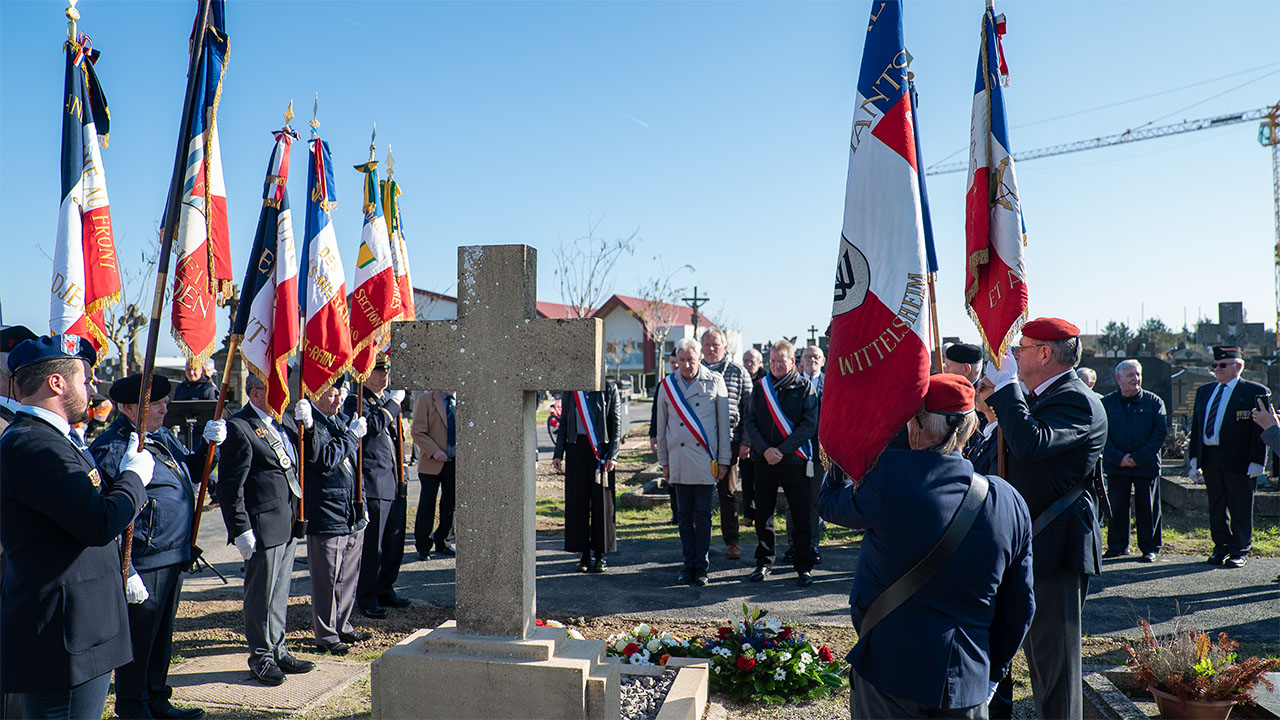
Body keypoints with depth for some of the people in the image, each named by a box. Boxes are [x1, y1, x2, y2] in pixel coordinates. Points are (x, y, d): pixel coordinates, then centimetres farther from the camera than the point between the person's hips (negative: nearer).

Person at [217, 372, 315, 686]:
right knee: (261, 595, 4)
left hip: (288, 525, 8)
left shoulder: (280, 425, 14)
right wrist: (241, 530, -18)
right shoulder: (238, 427, -13)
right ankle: (261, 655, 19)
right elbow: (230, 486, -15)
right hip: (262, 527, -8)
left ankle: (277, 650, 28)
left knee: (279, 593, 17)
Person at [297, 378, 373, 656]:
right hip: (325, 515, -8)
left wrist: (361, 505, 18)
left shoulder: (341, 420, 14)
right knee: (327, 579, 1)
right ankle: (326, 636, 13)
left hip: (352, 515, 8)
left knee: (349, 576, 16)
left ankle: (342, 626, 30)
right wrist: (351, 435, -16)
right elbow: (324, 460, -24)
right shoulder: (309, 423, -11)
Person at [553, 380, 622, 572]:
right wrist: (558, 454, 7)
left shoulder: (609, 388, 1)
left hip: (601, 448, -3)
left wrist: (612, 455, -9)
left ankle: (600, 555, 11)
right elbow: (564, 423, 14)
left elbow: (616, 424, -1)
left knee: (601, 502, 1)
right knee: (577, 501, 4)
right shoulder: (570, 390, 9)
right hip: (576, 447, 3)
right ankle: (584, 554, 14)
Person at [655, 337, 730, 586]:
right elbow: (661, 426, 12)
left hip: (705, 460, -2)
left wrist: (723, 459, 1)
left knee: (703, 515, 2)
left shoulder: (714, 382, 1)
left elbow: (724, 424, 3)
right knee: (685, 515, 7)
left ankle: (702, 567, 11)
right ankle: (689, 565, 16)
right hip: (678, 460, 2)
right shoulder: (667, 385, 6)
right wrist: (664, 461, 11)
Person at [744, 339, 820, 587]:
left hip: (795, 461, -2)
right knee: (763, 514, 9)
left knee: (801, 516, 3)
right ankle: (763, 563, 22)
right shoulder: (760, 387, 7)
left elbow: (809, 425, -7)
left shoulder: (804, 388, 0)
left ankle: (804, 567, 13)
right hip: (764, 461, 3)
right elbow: (751, 422, 4)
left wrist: (782, 450, -15)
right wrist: (764, 449, -12)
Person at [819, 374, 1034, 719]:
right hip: (968, 684, 4)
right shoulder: (1010, 501, -5)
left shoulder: (887, 475, -19)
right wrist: (993, 670, 17)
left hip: (889, 679, -3)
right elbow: (1020, 605, 4)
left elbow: (831, 504, 2)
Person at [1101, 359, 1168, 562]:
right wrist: (1118, 458, -13)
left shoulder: (1154, 401, 3)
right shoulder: (1106, 403, 4)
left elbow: (1161, 432, -4)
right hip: (1116, 466, 1)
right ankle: (1117, 546, 19)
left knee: (1147, 507, 6)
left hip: (1147, 465, -1)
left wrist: (1139, 457, -12)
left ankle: (1149, 548, 18)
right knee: (1116, 507, 7)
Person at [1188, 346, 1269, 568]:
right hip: (1209, 458, 5)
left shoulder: (1255, 392, -3)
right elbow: (1196, 426, 16)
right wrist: (1194, 457, 10)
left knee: (1240, 509, 4)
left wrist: (1257, 461, -12)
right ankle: (1221, 548, 23)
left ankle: (1239, 551, 15)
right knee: (1216, 507, 12)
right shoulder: (1204, 391, 14)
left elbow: (1261, 429, -6)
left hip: (1238, 460, -5)